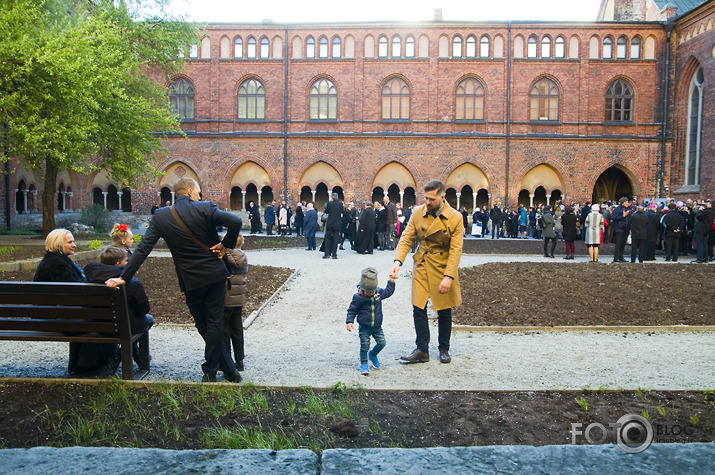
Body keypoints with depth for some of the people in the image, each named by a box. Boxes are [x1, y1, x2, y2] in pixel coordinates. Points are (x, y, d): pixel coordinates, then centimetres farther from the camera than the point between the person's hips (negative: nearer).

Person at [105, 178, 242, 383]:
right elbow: (235, 222, -21)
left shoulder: (161, 216, -2)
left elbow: (143, 249, -5)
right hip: (215, 275, -1)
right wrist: (225, 245, -6)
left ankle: (229, 369, 21)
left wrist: (124, 277, -2)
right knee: (214, 323, 9)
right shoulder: (205, 208, -8)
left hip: (191, 280, 1)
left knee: (203, 326, 15)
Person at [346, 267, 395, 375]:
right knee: (364, 345, -6)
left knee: (381, 342, 1)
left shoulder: (379, 292, -2)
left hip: (377, 326, 4)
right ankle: (364, 364, 12)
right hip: (364, 327, -4)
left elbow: (388, 292, 20)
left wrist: (391, 282, 12)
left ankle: (372, 354, 30)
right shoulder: (358, 298, -14)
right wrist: (349, 321, -14)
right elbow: (352, 310, -6)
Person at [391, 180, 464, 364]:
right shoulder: (417, 213, -2)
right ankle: (422, 350, 10)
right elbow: (406, 238, -1)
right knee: (418, 308, -2)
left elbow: (456, 250, -13)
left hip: (443, 268, -2)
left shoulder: (455, 218, -11)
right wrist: (398, 261, -17)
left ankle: (444, 350, 26)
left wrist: (448, 277, -20)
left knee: (444, 311, 8)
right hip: (421, 267, 2)